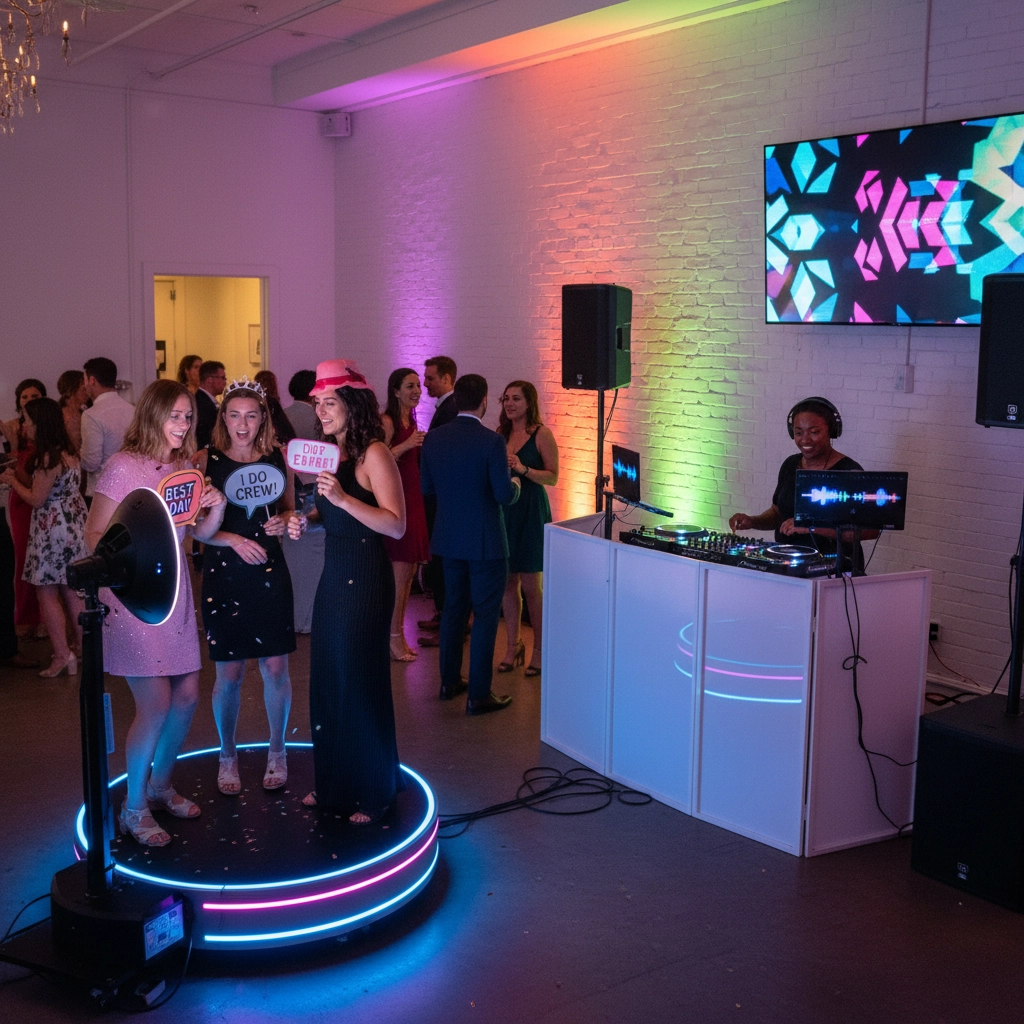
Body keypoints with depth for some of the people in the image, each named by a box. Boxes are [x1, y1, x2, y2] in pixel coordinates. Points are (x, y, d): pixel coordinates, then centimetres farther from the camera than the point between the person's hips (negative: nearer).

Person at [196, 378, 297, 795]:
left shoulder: (277, 458, 3)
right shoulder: (206, 460, -3)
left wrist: (283, 522, -8)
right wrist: (234, 540, -17)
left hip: (269, 573, 2)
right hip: (223, 575, -1)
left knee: (275, 667, 4)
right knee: (229, 673, 3)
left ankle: (277, 751, 25)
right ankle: (228, 756, 25)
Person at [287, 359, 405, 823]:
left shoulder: (373, 453, -14)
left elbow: (396, 524, -22)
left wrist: (343, 497, -30)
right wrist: (304, 520, 4)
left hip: (365, 579, -8)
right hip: (333, 575, 8)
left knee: (360, 681, 1)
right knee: (327, 680, 14)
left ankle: (373, 793, 17)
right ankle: (332, 784, 29)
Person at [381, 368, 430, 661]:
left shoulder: (411, 422, 16)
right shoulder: (387, 422, -11)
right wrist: (407, 445, -25)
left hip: (413, 499, 9)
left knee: (408, 571, 11)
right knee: (400, 570, -8)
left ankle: (399, 635, 19)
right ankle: (394, 638, 1)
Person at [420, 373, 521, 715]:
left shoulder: (434, 438, -2)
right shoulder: (491, 441, -18)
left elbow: (426, 487, 6)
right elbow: (504, 494, -18)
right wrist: (515, 483, 4)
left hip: (449, 539, 6)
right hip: (486, 542, -6)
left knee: (453, 609, 20)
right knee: (485, 616, 3)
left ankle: (449, 681, 30)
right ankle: (479, 695, 7)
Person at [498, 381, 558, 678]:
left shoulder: (541, 434, -6)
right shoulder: (500, 434, 9)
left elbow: (553, 477, -10)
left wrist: (523, 469, -23)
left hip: (530, 511, -5)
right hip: (503, 511, 5)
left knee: (531, 586, 0)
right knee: (507, 583, 8)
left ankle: (539, 650, 13)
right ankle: (513, 646, 20)